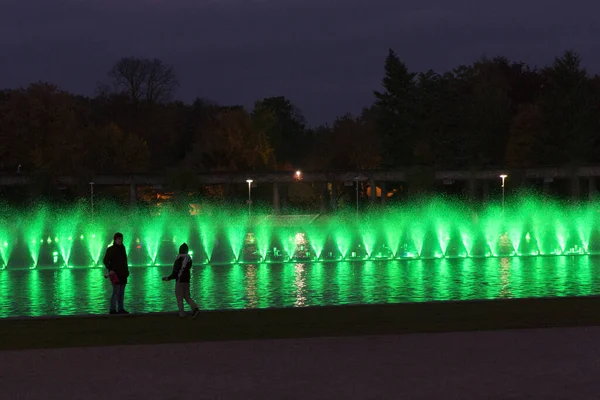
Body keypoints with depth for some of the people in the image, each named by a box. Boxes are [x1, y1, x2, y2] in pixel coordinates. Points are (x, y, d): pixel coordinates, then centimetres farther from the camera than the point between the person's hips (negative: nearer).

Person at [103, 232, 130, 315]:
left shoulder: (122, 248, 13)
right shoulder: (111, 249, -7)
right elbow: (105, 261, -8)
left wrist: (127, 270, 14)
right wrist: (110, 270, -17)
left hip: (123, 274, 7)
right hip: (115, 273, -7)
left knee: (122, 292, 9)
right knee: (116, 292, -11)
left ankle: (121, 309, 13)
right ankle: (112, 309, -8)